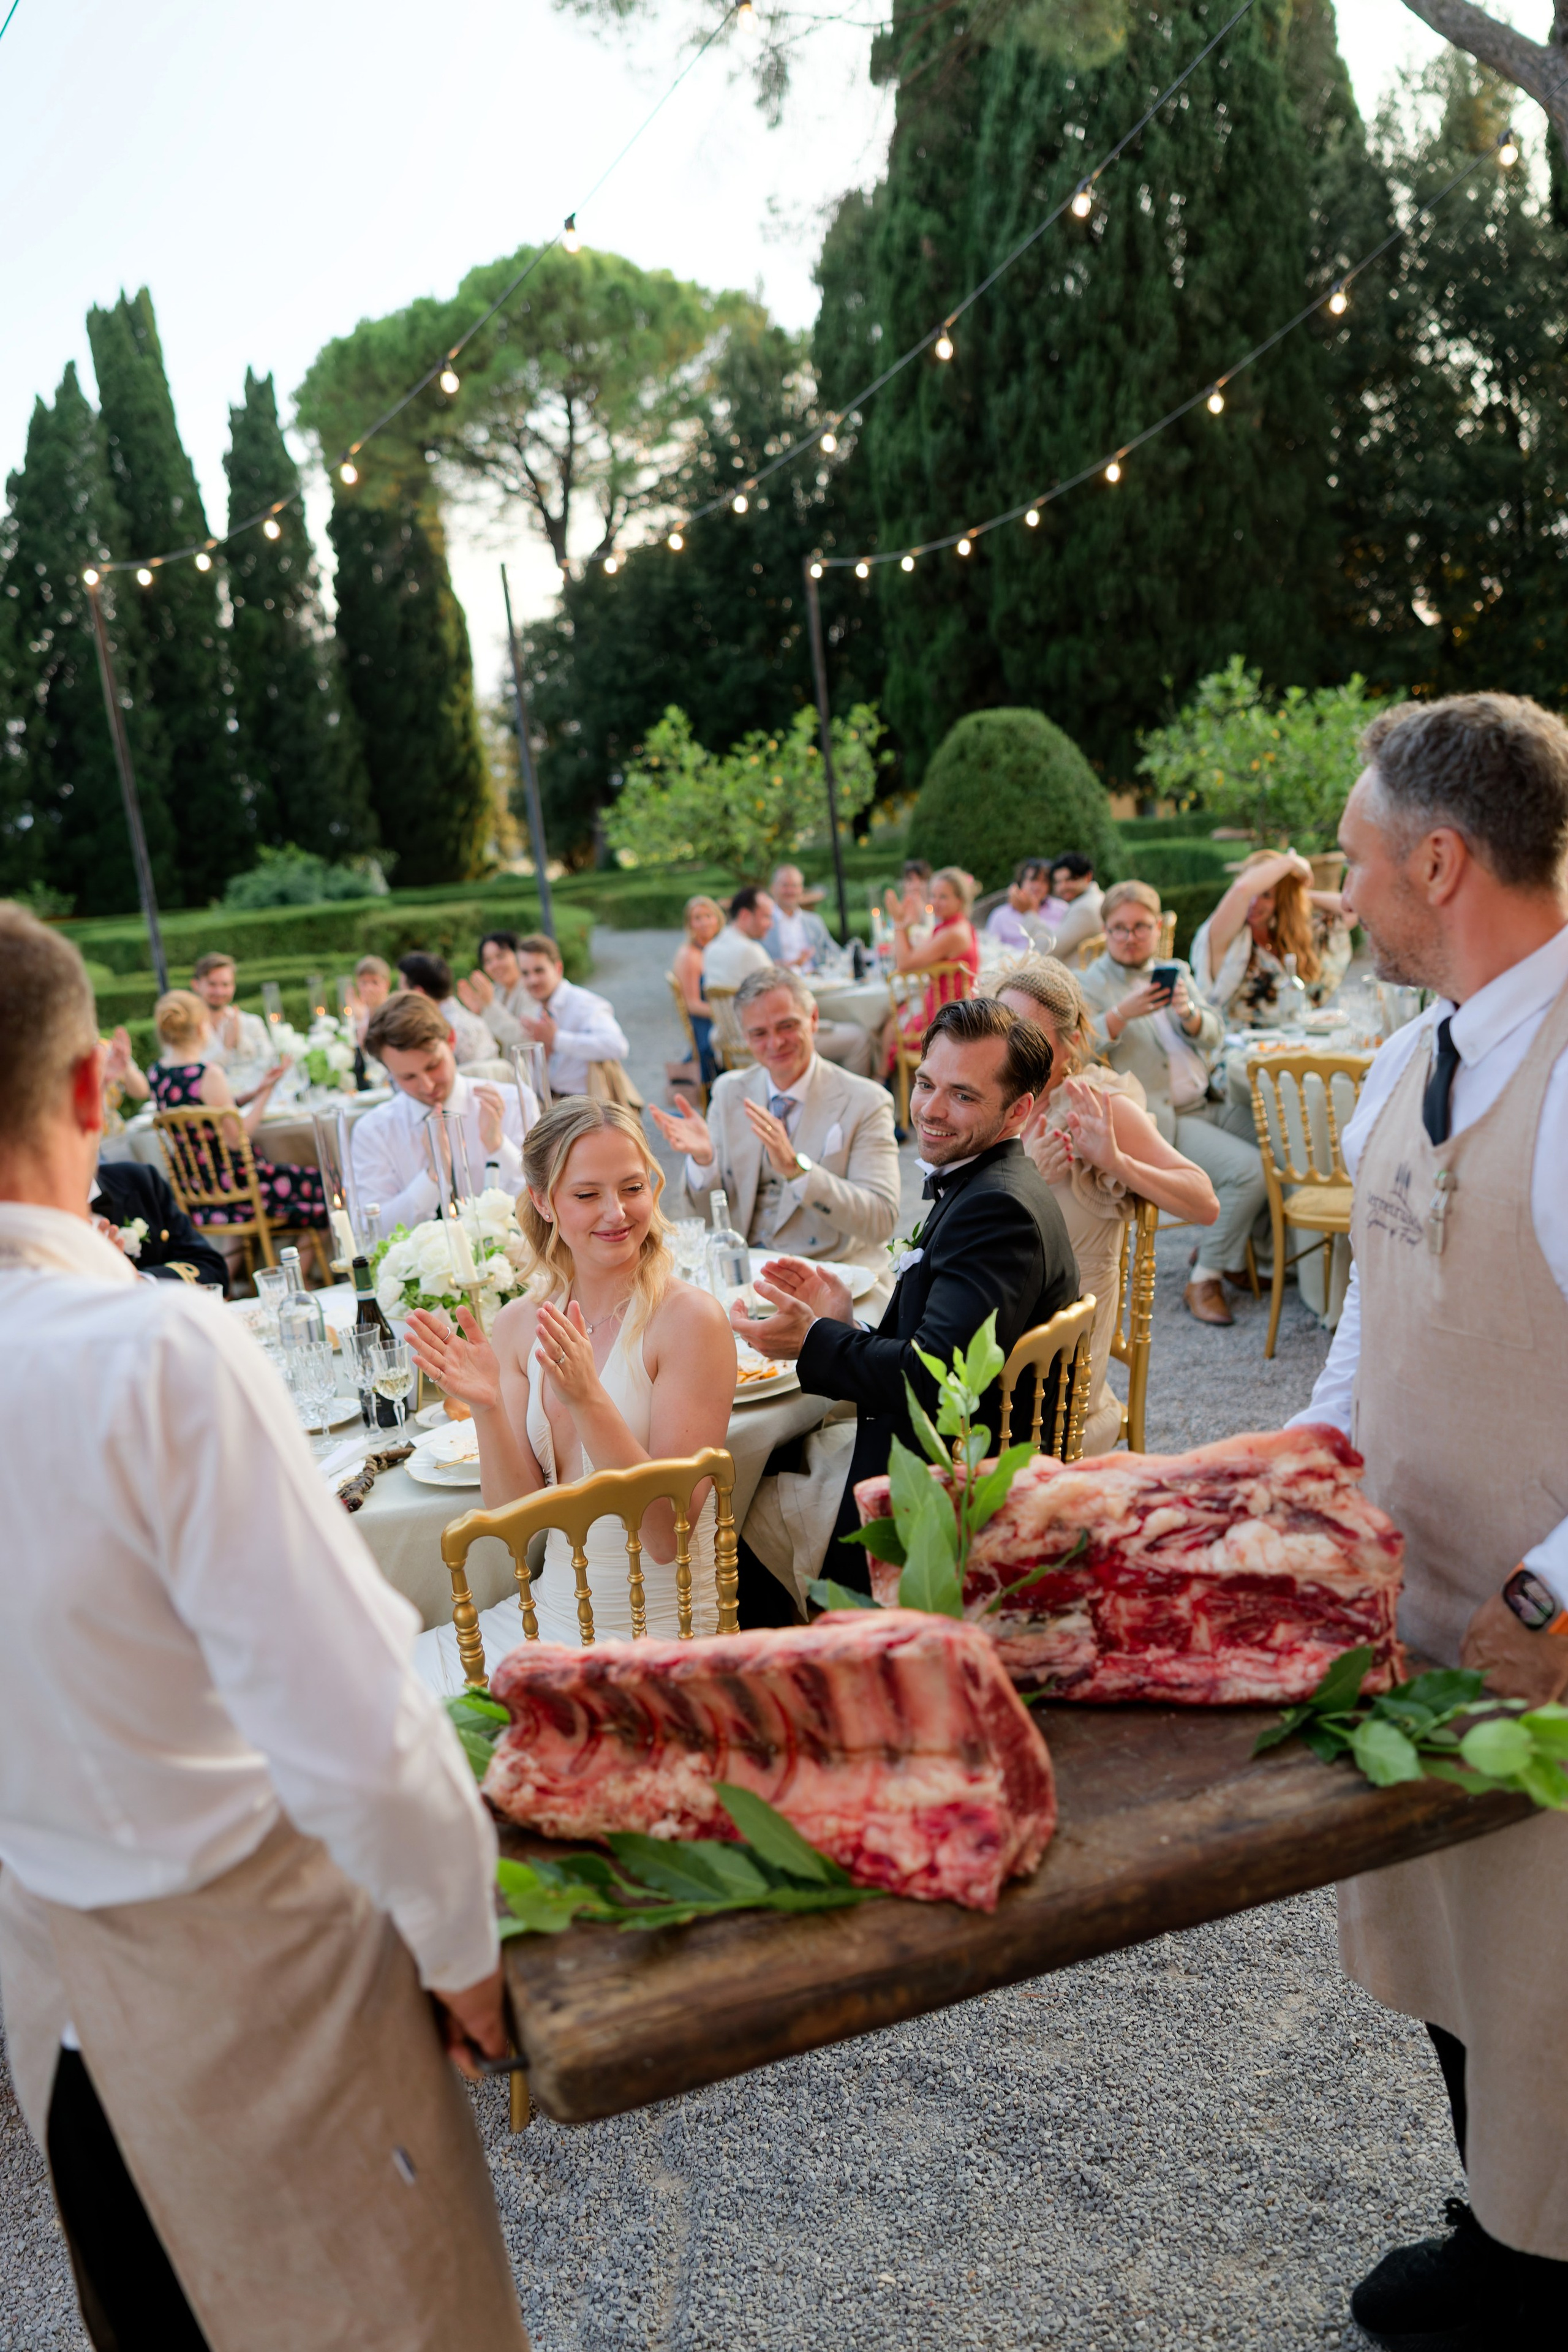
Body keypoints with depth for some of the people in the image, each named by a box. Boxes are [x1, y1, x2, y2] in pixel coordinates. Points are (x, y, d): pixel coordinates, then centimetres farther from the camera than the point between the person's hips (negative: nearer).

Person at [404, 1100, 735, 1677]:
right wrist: (487, 1408, -17)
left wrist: (589, 1400, -29)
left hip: (655, 1630, -5)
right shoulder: (519, 1323, 2)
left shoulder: (689, 1318, -14)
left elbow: (667, 1534, -17)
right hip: (549, 1612, 5)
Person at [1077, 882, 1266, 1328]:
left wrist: (1189, 1014, -13)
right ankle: (1205, 1278, -6)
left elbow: (1213, 1036, 9)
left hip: (1199, 1106, 7)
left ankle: (1217, 1253, 11)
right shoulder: (1091, 985, -1)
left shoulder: (1176, 971, 18)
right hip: (1152, 1120, -7)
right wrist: (1122, 1014, -27)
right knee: (1249, 1167, -22)